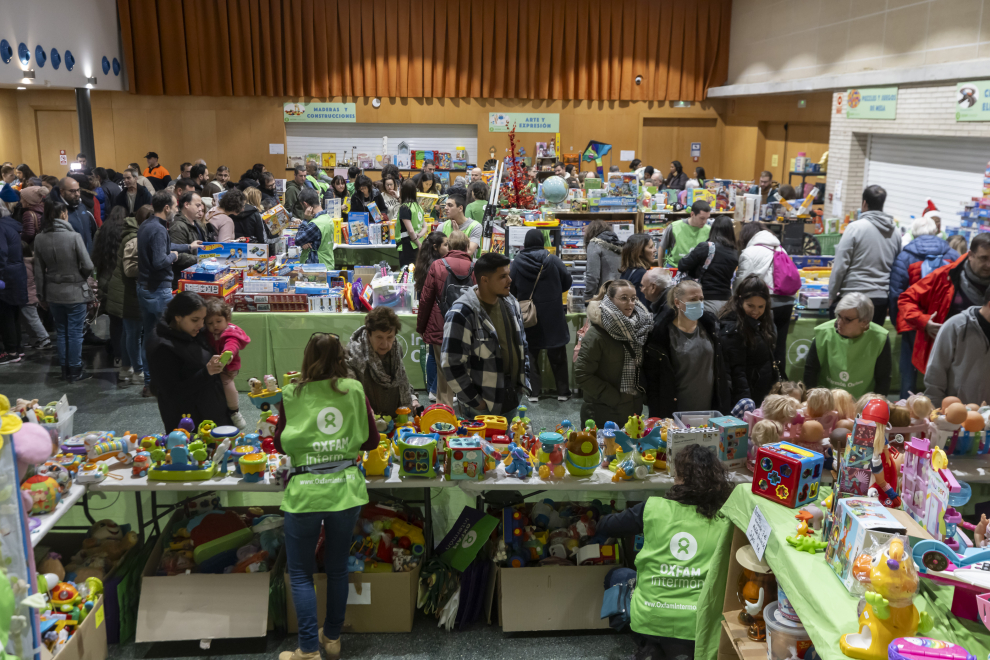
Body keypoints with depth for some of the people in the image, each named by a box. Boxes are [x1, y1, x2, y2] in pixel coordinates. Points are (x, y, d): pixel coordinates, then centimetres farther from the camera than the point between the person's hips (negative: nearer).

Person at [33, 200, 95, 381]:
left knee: (61, 332, 15)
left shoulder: (40, 239, -1)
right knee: (75, 333, 5)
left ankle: (65, 370, 21)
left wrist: (41, 294, 12)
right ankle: (75, 371, 11)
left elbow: (39, 271, 3)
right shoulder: (73, 236, -16)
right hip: (75, 291, -4)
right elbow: (88, 266, -14)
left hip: (53, 293, 4)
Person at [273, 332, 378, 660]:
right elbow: (371, 440, 6)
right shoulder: (354, 390, 0)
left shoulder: (291, 394, -2)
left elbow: (281, 445, 8)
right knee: (337, 568, 17)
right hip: (345, 488, 2)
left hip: (305, 491, -2)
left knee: (300, 574, 10)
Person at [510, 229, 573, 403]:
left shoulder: (517, 262, -9)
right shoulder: (553, 260, -9)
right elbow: (567, 281, -1)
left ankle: (533, 391, 9)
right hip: (553, 316, 0)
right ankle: (563, 391, 16)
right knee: (557, 355, 11)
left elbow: (511, 288, -3)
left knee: (531, 353, 11)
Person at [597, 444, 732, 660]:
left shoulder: (653, 508, -6)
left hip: (649, 617, -1)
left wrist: (603, 519, 30)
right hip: (696, 623, 1)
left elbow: (605, 527, 7)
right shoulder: (725, 521, -7)